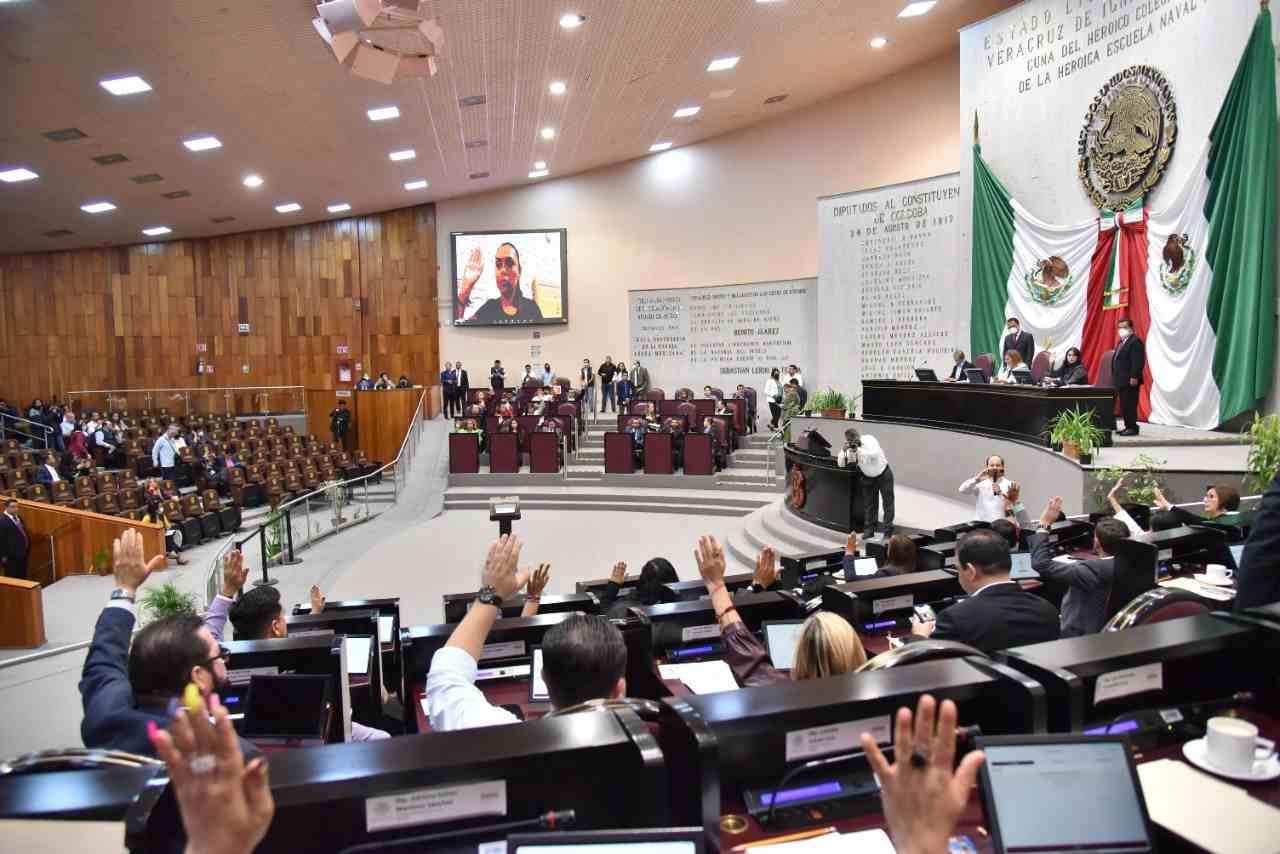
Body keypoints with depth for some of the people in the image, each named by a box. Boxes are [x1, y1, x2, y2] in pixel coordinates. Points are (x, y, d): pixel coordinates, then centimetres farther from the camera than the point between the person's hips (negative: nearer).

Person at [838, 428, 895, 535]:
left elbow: (874, 454, -37)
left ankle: (888, 529, 9)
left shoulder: (869, 440, -21)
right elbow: (841, 464, -11)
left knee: (888, 502, 1)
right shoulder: (849, 448, -9)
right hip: (867, 477, 4)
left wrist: (858, 449, -39)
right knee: (868, 504, 7)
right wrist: (843, 450, -26)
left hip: (883, 475, -4)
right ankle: (869, 529, 16)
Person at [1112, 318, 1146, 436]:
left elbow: (1138, 361, -18)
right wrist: (1115, 378, 18)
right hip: (1121, 381, 10)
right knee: (1124, 405, 10)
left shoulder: (1135, 341, -9)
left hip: (1130, 381, -10)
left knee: (1130, 404, -8)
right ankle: (1128, 426, 14)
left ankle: (1132, 427, -5)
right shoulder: (1121, 342, 21)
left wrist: (1134, 377, -23)